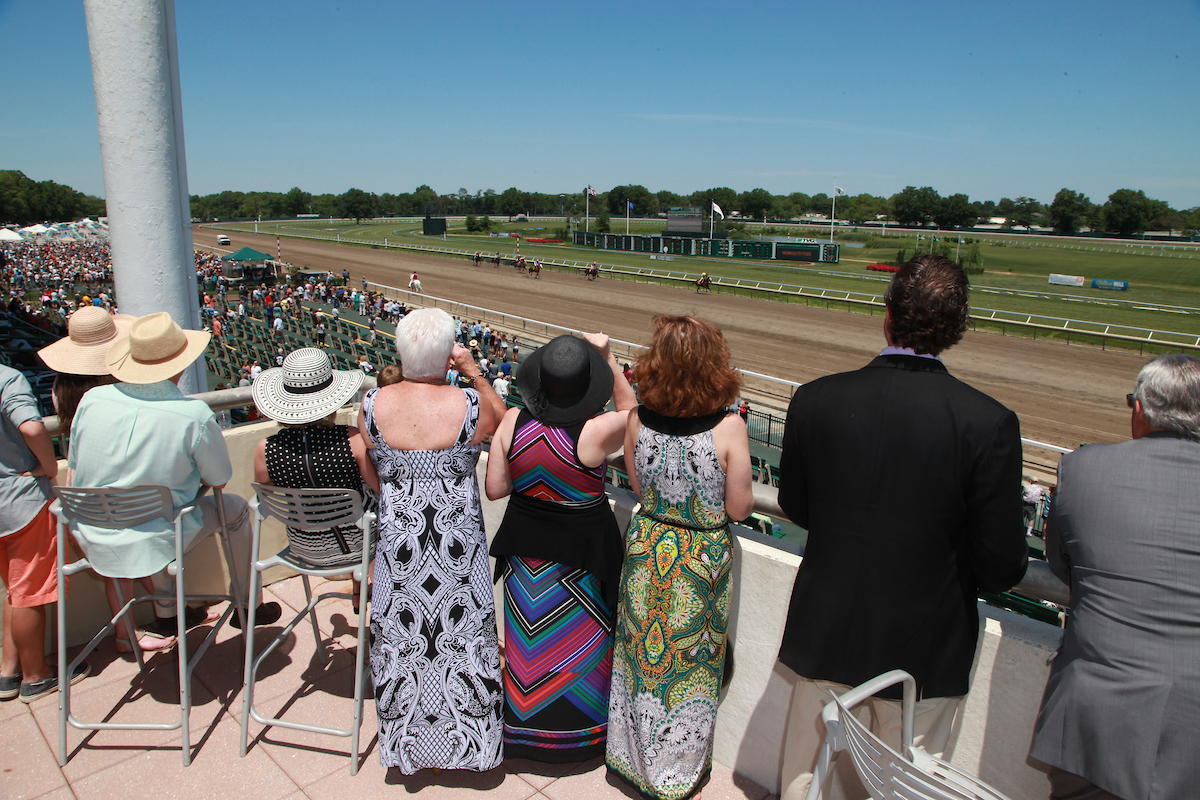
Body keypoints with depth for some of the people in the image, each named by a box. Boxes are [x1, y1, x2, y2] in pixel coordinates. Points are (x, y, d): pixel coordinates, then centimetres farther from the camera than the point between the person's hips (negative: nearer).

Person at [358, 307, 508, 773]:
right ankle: (465, 732, 36)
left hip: (397, 539, 2)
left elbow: (367, 475, 1)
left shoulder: (374, 405, -12)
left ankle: (407, 737, 38)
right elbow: (503, 420, 5)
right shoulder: (470, 405, -18)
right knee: (462, 632, 17)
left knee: (401, 636, 19)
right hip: (459, 541, -1)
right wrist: (474, 372, 1)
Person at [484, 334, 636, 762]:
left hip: (526, 546, 4)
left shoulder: (512, 421, -15)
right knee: (579, 639, 18)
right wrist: (608, 357, -5)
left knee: (530, 639, 21)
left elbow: (494, 489, -5)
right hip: (581, 550, -3)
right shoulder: (596, 432, -26)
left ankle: (525, 728, 41)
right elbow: (632, 410, -3)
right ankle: (578, 729, 37)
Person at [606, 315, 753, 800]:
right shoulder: (729, 428, -22)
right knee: (689, 663, 18)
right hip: (703, 557, -2)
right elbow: (739, 508, -13)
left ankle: (635, 757, 43)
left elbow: (639, 487, 1)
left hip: (647, 547, 3)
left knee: (641, 654, 22)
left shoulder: (638, 420, -13)